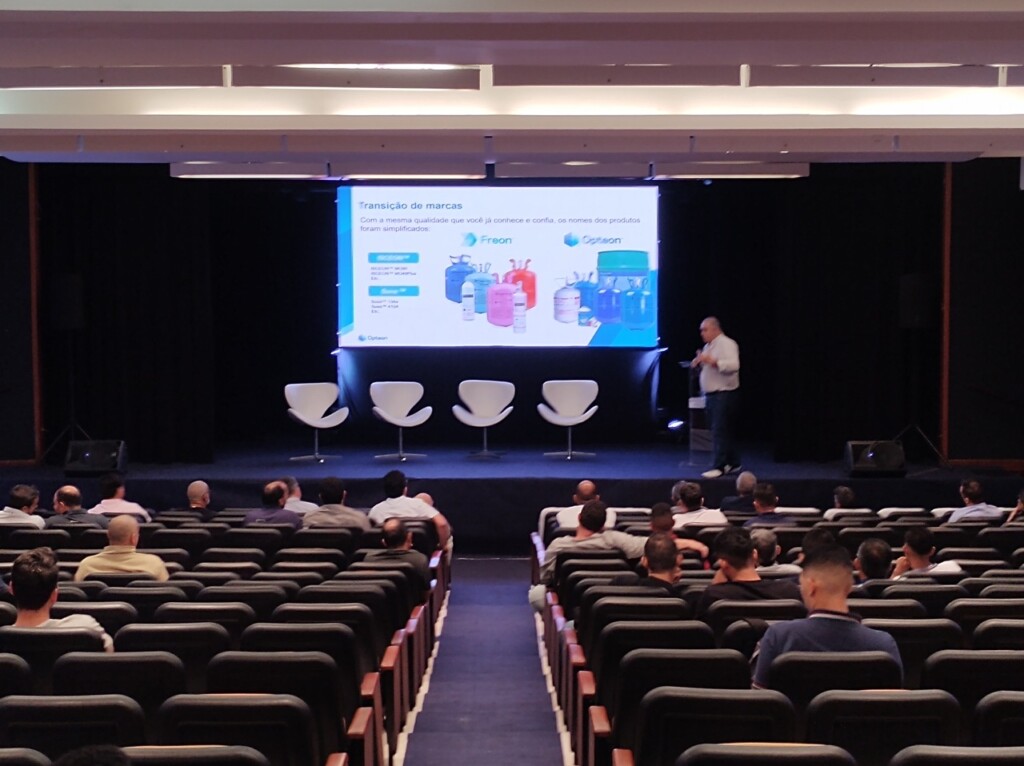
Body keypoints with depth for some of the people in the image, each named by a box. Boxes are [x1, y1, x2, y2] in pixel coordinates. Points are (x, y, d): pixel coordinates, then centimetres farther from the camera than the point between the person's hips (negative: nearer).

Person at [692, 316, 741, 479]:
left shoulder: (726, 344, -12)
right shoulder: (708, 346, 16)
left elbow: (733, 365, -25)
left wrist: (713, 361, -29)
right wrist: (699, 363, 5)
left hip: (724, 394, -9)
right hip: (711, 395, 9)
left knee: (720, 431, -11)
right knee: (725, 431, 13)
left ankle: (718, 466, -11)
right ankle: (732, 462, 20)